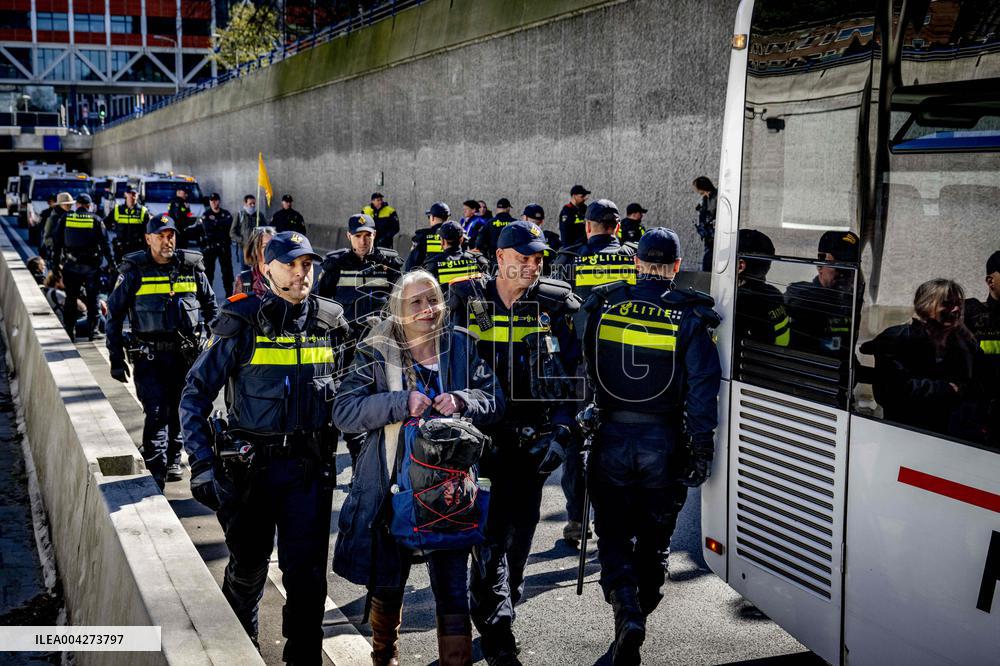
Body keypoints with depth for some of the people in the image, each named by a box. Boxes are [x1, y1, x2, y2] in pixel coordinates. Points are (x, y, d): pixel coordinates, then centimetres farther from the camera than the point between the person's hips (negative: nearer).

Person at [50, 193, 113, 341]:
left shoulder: (65, 219, 4)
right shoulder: (96, 220, -2)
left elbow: (56, 242, 6)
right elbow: (105, 243, -3)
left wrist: (56, 263, 12)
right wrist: (111, 262, 2)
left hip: (70, 266, 2)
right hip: (91, 266, -2)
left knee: (70, 299, 9)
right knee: (92, 298, 4)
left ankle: (69, 331, 10)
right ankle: (92, 330, 3)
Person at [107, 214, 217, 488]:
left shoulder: (191, 268, 5)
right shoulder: (134, 272, -2)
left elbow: (210, 307, 16)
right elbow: (114, 315, 3)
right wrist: (116, 358, -1)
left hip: (185, 353, 3)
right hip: (148, 355, -3)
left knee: (178, 411, 11)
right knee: (156, 412, -10)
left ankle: (173, 460, 29)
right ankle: (156, 473, -6)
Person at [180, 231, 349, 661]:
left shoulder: (331, 323, 2)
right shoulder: (243, 324, -8)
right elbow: (196, 394, -5)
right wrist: (203, 461, -11)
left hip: (311, 466, 1)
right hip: (253, 464, -1)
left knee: (306, 570, 0)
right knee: (248, 565, 15)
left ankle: (304, 654, 15)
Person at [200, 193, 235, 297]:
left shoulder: (226, 214, 9)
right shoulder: (205, 215, 6)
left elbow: (228, 225, -10)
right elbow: (207, 228, -12)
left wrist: (215, 222, -10)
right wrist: (221, 224, -10)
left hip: (224, 246, 1)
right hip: (209, 246, -1)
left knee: (227, 269, 1)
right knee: (208, 270, -2)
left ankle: (229, 293, 5)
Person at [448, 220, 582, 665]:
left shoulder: (555, 307, 0)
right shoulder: (466, 302, -1)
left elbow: (571, 375, 0)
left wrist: (561, 432, -8)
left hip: (533, 439, 2)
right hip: (482, 433, -2)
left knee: (521, 528, 11)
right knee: (491, 528, -9)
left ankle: (497, 612, 31)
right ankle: (497, 628, -1)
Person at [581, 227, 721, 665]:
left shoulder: (601, 306, -2)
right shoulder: (690, 316, -6)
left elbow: (579, 373, 3)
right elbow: (703, 389, -8)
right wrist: (701, 451, -2)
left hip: (610, 436, 0)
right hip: (663, 443, 0)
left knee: (613, 534, 9)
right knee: (653, 538, 17)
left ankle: (626, 610, -12)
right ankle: (640, 611, 29)